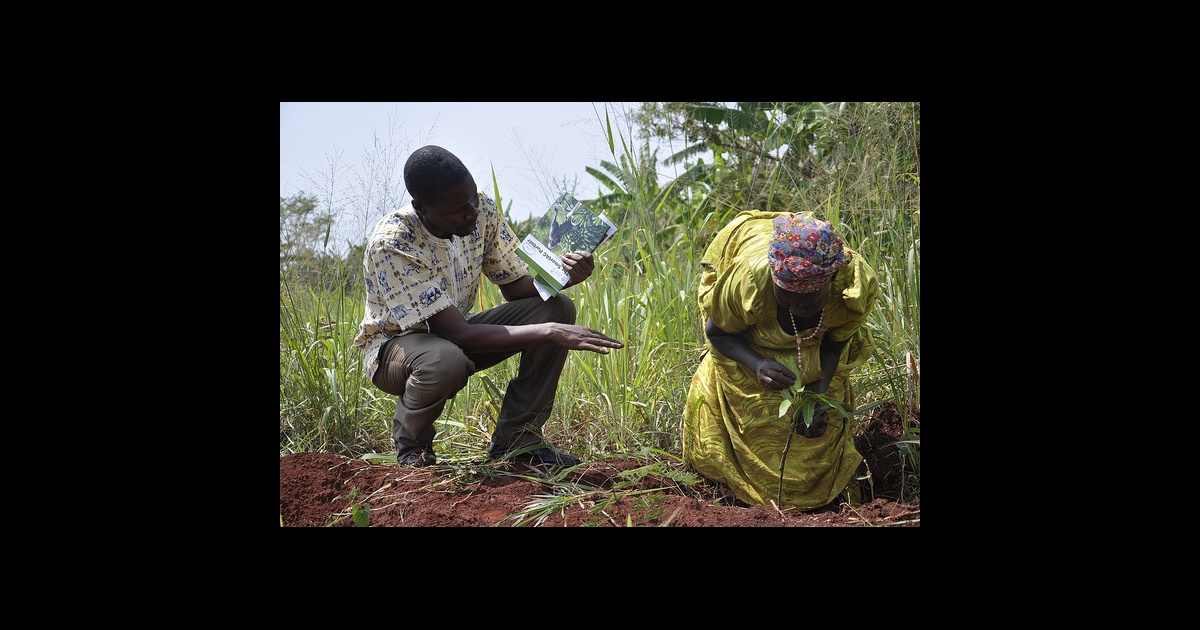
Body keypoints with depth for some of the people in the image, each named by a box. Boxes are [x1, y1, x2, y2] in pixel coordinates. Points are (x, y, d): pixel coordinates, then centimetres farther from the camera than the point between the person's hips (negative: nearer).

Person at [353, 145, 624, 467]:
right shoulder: (390, 245, -33)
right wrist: (550, 333, -39)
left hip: (453, 334, 6)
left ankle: (515, 439, -7)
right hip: (395, 343, -6)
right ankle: (411, 442, -7)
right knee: (447, 360, -42)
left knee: (557, 308, -14)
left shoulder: (482, 210, -15)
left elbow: (515, 285, -3)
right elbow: (457, 333, -35)